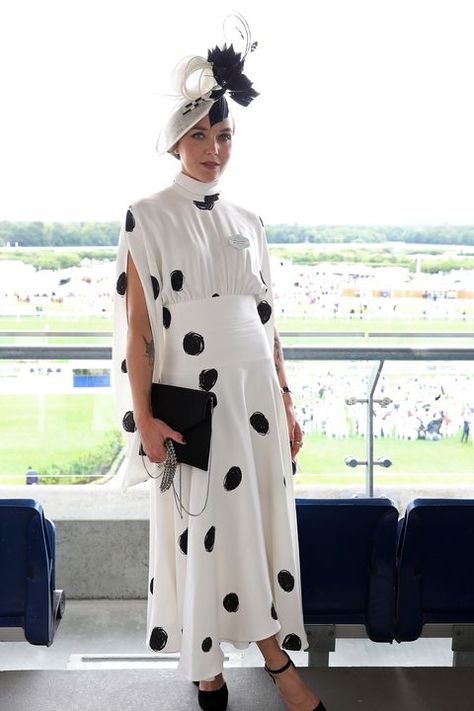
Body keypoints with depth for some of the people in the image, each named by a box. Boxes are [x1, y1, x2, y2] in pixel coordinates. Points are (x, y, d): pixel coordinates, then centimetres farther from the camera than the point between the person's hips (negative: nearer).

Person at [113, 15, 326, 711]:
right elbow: (137, 323, -8)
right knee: (200, 529, 3)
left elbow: (266, 320, 12)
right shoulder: (147, 218, -4)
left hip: (255, 396, 5)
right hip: (191, 400, -4)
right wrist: (144, 418, -13)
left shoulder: (247, 222, 11)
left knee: (261, 522, 9)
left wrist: (286, 404, 10)